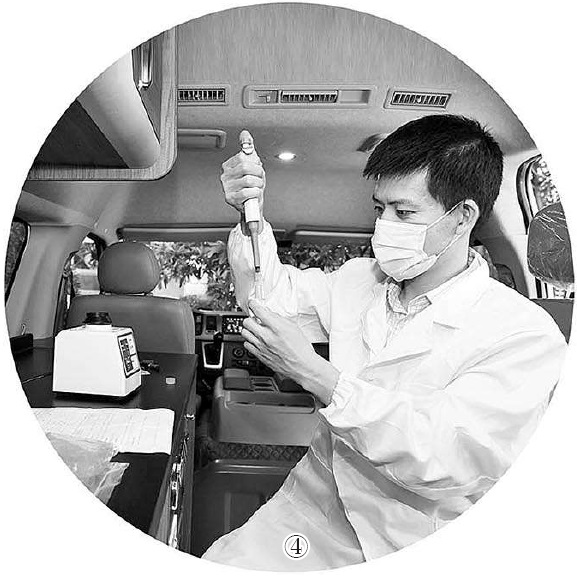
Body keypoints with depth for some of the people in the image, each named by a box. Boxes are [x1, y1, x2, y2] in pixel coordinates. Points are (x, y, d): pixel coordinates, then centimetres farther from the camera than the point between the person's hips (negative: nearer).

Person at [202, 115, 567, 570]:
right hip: (312, 505, 4)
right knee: (215, 565, -10)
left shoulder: (526, 335, -15)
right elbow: (278, 295, 10)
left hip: (411, 548, -3)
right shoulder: (360, 279, 1)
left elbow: (446, 460, -24)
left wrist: (314, 372, -28)